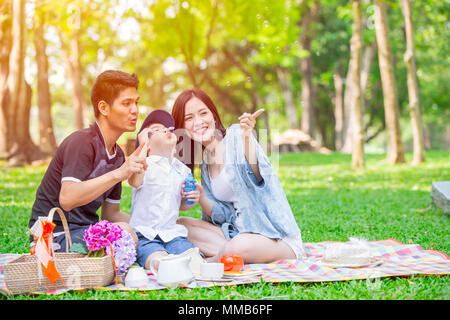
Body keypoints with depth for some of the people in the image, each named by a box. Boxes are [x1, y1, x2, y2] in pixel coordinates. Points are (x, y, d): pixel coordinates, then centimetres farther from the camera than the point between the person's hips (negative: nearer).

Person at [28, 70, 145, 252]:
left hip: (87, 230, 9)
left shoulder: (118, 155, 11)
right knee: (123, 232, -30)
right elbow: (67, 199, -31)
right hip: (55, 235, -8)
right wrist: (119, 173, -35)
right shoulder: (82, 142, -15)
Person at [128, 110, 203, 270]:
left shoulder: (183, 170, 15)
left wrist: (191, 200, 4)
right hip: (145, 236, -5)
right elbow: (134, 181, -29)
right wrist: (142, 147, -20)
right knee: (159, 261, -36)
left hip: (173, 235, 5)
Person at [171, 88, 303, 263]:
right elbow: (222, 215, 5)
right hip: (237, 232, 7)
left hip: (276, 236, -7)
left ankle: (207, 263, -7)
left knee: (241, 246, -37)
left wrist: (246, 138, -40)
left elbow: (257, 177, -26)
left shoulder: (235, 136, -7)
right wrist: (199, 195, -12)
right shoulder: (205, 163, 12)